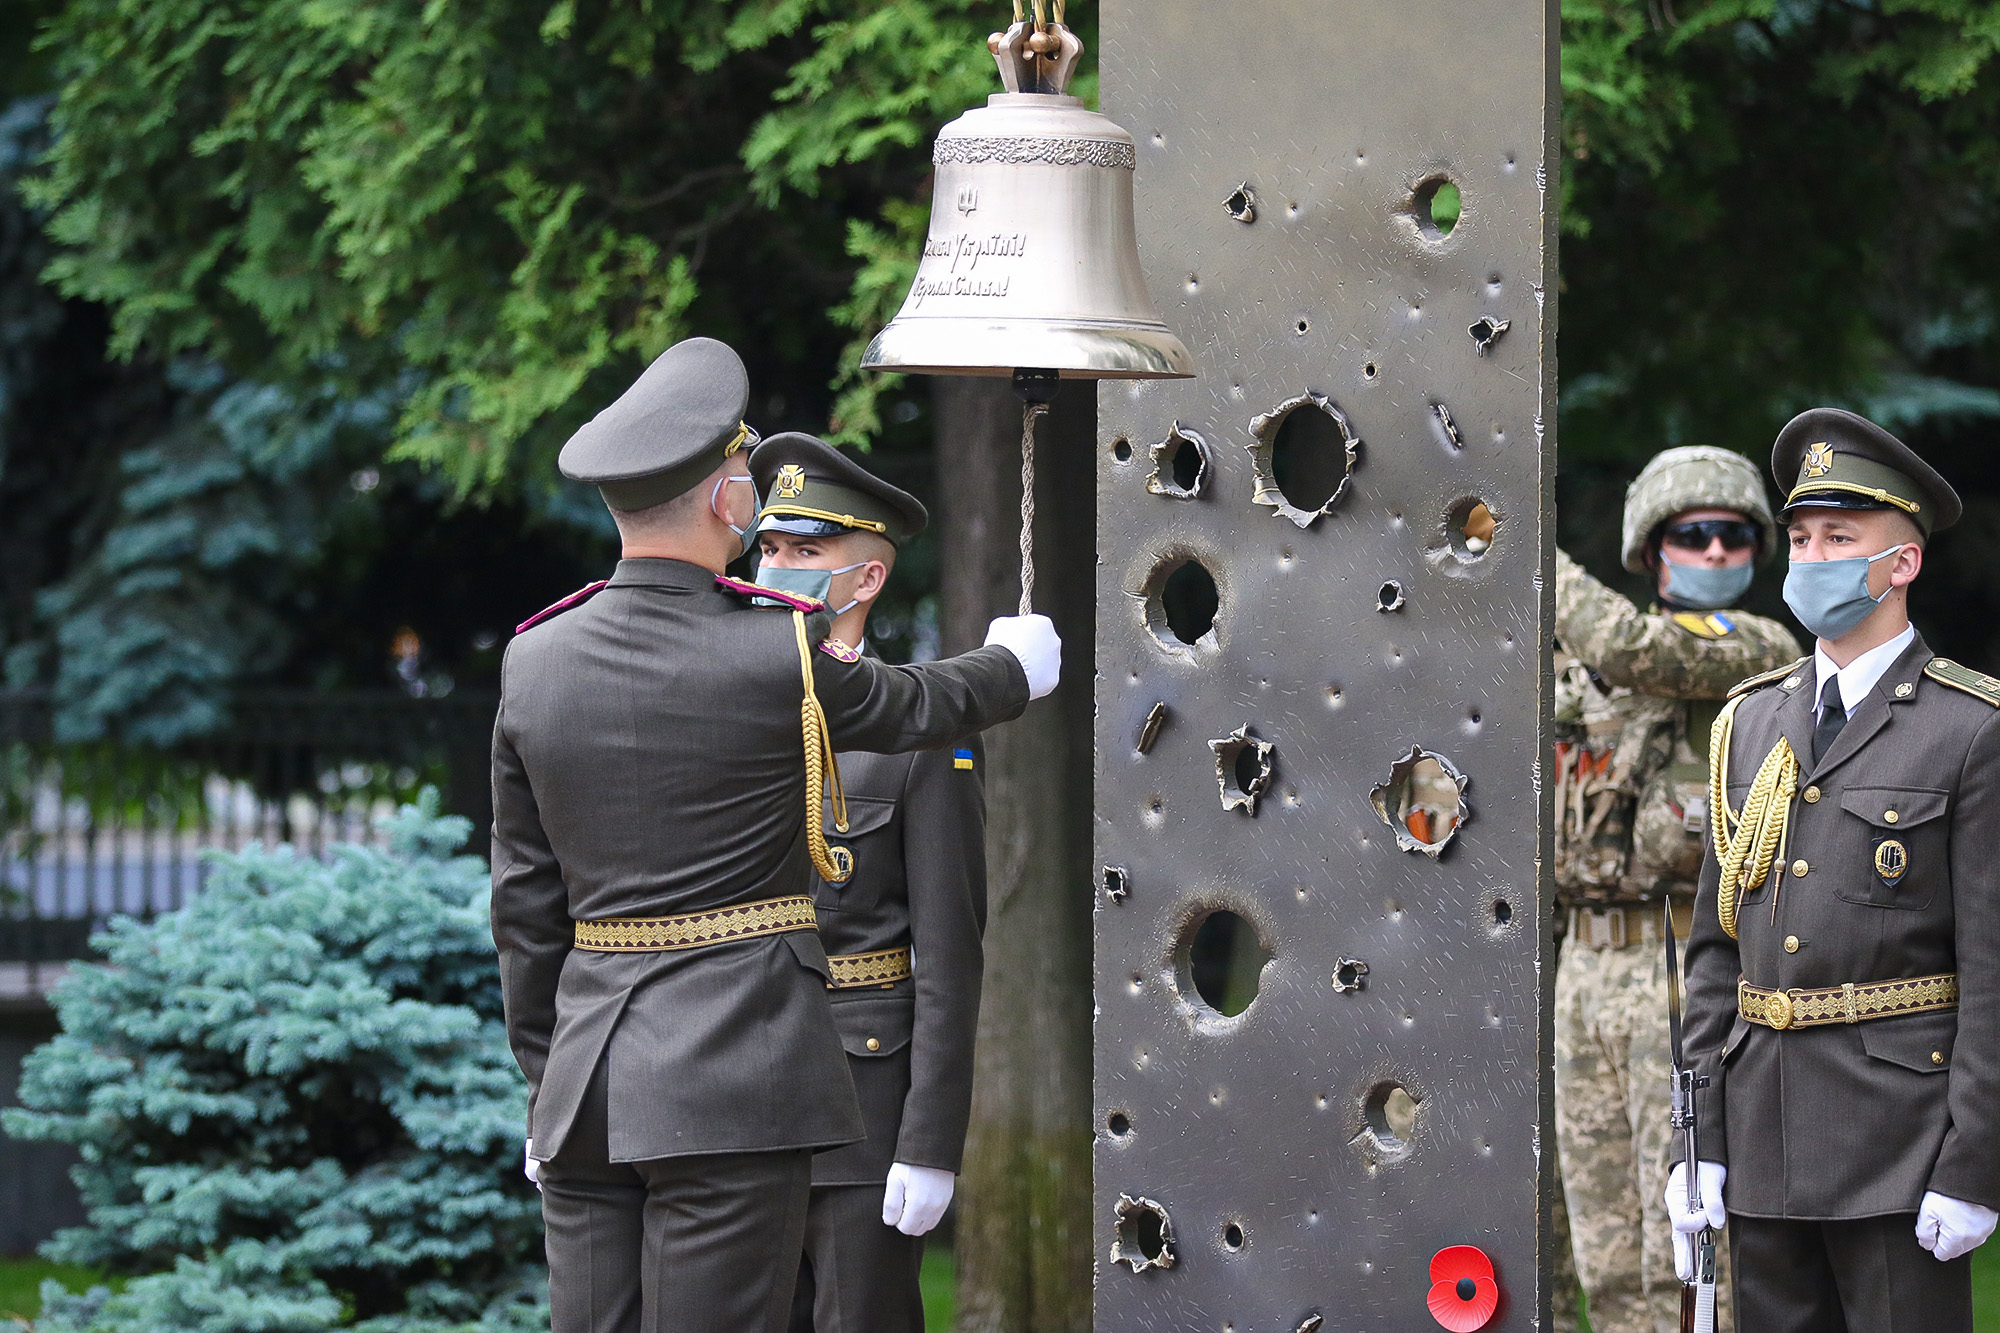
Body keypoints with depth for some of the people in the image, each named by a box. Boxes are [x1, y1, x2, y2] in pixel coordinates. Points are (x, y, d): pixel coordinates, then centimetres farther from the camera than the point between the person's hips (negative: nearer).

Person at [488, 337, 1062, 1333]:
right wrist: (1015, 665, 35)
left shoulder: (534, 664, 4)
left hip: (586, 1067, 5)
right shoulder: (779, 658, -9)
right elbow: (914, 709, 12)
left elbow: (525, 904, 11)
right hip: (736, 1067, -5)